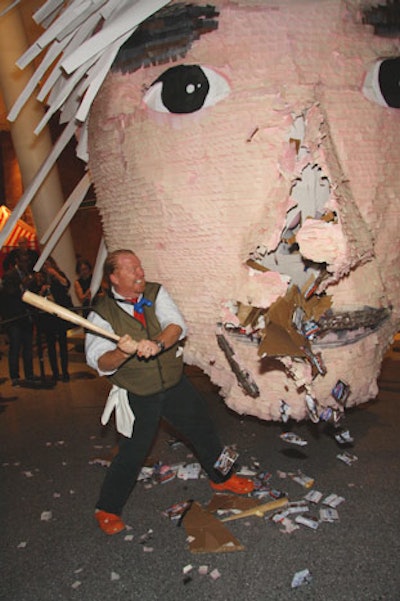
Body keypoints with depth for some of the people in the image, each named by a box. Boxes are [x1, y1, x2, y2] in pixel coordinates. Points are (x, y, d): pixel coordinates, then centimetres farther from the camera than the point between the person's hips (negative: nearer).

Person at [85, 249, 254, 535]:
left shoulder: (156, 292, -4)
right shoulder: (101, 315, -13)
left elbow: (177, 326, -16)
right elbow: (100, 362, -21)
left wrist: (157, 344, -37)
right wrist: (123, 352, -42)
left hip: (176, 384, 4)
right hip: (138, 396, -4)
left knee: (204, 431, 17)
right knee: (132, 452, 2)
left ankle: (222, 477, 43)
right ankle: (107, 509, 26)